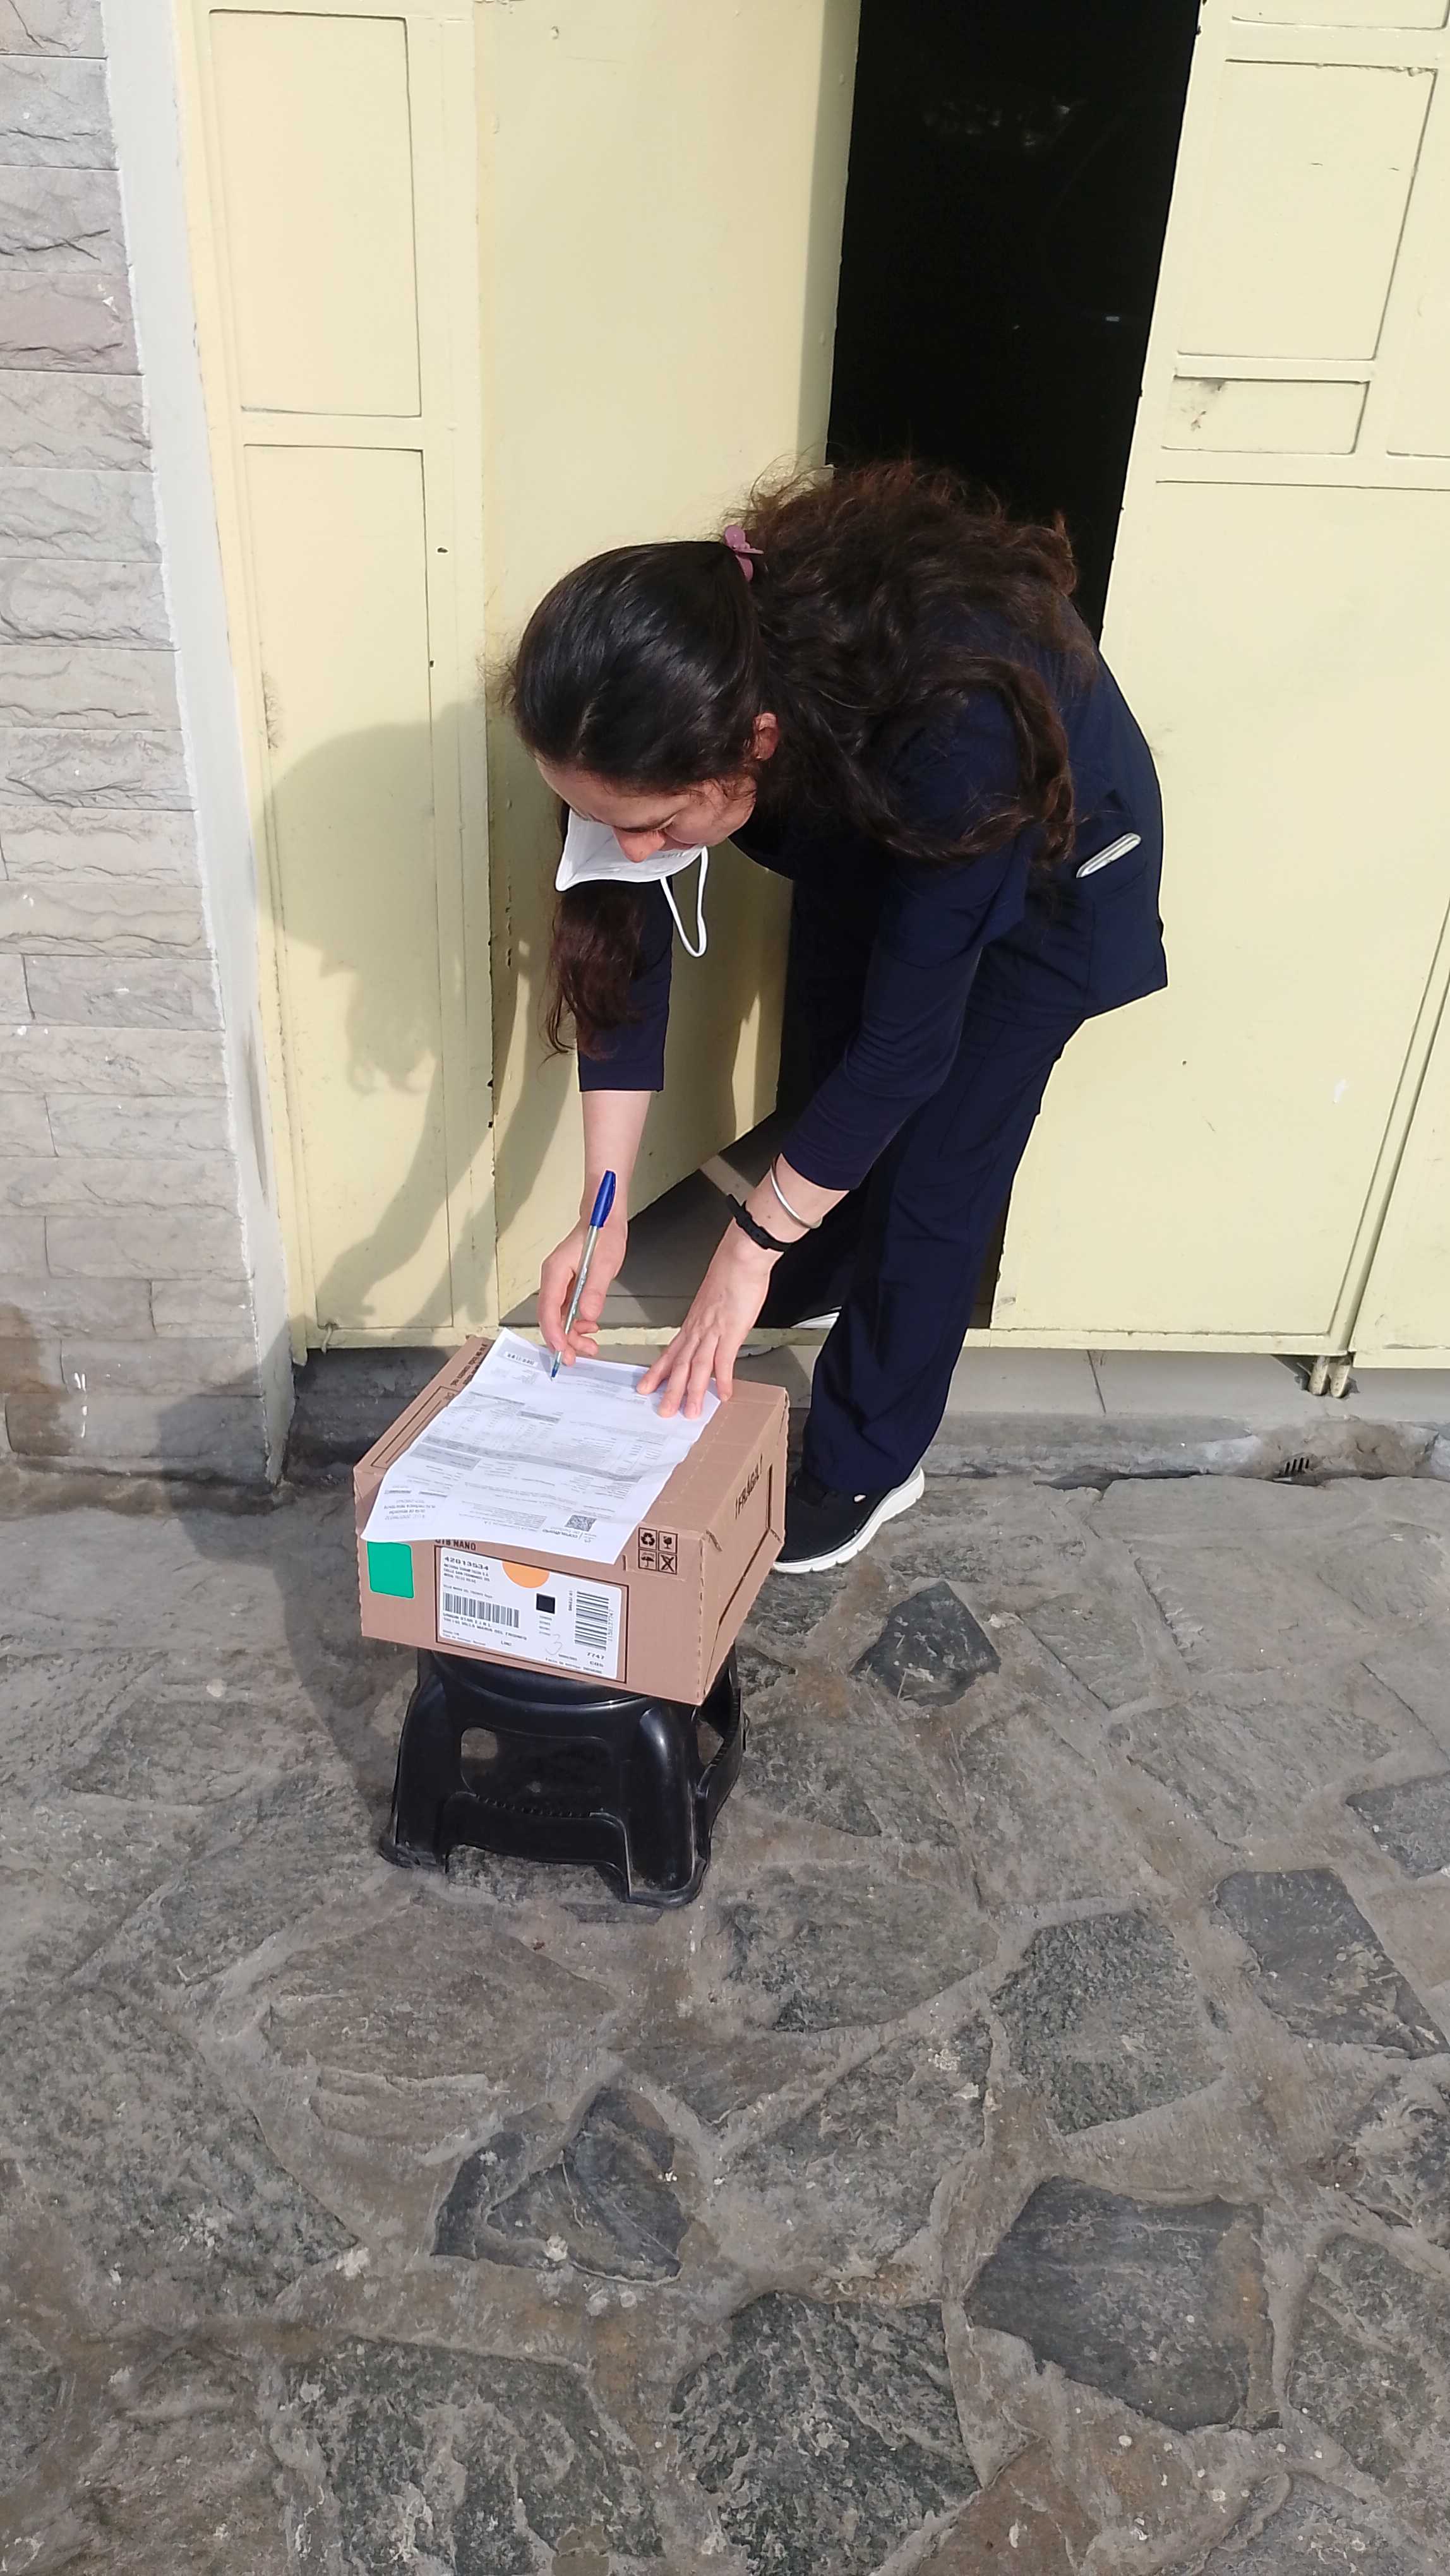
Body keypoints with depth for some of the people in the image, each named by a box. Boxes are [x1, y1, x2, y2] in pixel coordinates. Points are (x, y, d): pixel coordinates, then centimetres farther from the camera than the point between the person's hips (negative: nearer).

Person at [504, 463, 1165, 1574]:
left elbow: (908, 1039, -35)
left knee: (930, 1173, -2)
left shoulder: (952, 730, -45)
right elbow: (625, 947, -21)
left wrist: (752, 1247, -27)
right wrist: (601, 1216, -23)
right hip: (863, 823, 5)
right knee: (829, 1072, 20)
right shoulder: (677, 688, -30)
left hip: (1048, 859, -5)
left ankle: (865, 1467, 17)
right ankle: (820, 1273, 49)